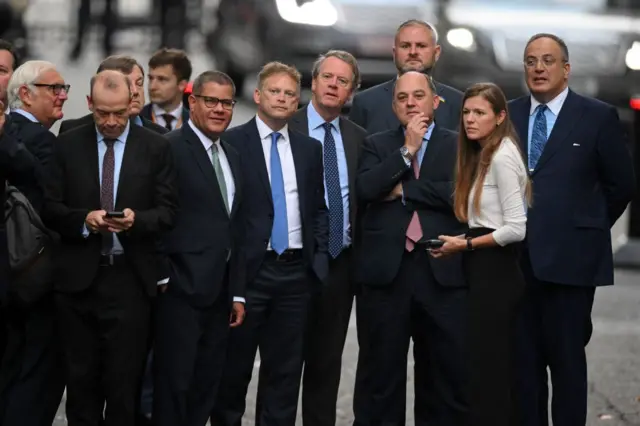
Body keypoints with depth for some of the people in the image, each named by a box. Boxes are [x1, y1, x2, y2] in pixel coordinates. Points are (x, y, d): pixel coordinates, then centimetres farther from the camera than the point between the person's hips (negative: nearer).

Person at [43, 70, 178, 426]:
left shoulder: (156, 147, 3)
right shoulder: (68, 145, 6)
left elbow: (168, 211, 1)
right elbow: (51, 208, 4)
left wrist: (136, 219, -19)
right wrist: (83, 220, -16)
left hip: (130, 279, -1)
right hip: (78, 277, 1)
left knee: (125, 381, 0)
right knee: (82, 378, 6)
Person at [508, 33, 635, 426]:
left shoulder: (599, 117, -1)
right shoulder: (507, 116, 9)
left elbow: (622, 185, 4)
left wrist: (590, 228, 7)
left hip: (569, 258, -3)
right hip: (516, 259, 4)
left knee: (567, 359, 0)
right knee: (524, 360, 6)